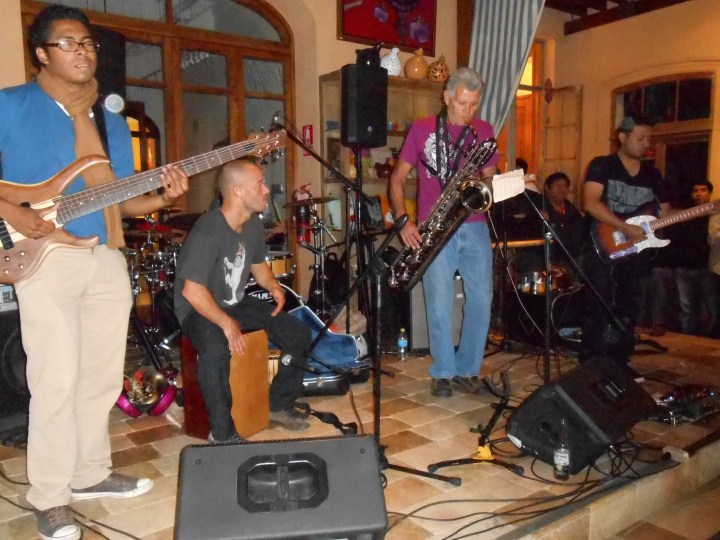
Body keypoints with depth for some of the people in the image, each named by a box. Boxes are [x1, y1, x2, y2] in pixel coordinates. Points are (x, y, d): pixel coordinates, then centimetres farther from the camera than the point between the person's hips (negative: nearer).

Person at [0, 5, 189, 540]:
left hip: (108, 259, 5)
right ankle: (49, 497, 11)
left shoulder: (113, 123, 15)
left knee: (103, 376, 11)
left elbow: (122, 200, 13)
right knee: (56, 382, -4)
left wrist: (162, 197, -5)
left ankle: (91, 472, 28)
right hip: (45, 257, -5)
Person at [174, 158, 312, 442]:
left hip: (238, 303, 8)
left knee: (299, 333, -1)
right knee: (216, 351, -38)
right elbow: (192, 291, -28)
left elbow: (258, 264, 15)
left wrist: (273, 286, -5)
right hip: (199, 310, -8)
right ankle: (222, 434, -18)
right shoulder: (208, 230, -26)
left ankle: (279, 405, 17)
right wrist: (227, 324, -27)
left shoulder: (253, 224, -1)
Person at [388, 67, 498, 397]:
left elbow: (490, 178, 16)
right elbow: (397, 178, 4)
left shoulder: (484, 131, 11)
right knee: (439, 304, -4)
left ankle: (467, 370, 17)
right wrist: (403, 220, -8)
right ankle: (443, 372, 13)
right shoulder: (422, 129, 4)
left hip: (474, 227, 3)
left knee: (481, 300, 0)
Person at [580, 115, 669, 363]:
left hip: (636, 253, 6)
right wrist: (626, 228, -22)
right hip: (603, 249, -6)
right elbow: (590, 204, -17)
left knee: (628, 311, 11)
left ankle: (620, 363, 21)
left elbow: (664, 211, 16)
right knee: (599, 310, -8)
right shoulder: (601, 165, -4)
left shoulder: (652, 174, 13)